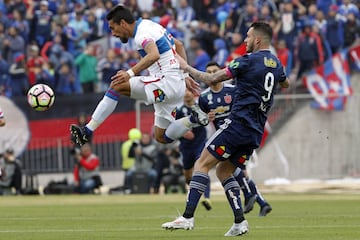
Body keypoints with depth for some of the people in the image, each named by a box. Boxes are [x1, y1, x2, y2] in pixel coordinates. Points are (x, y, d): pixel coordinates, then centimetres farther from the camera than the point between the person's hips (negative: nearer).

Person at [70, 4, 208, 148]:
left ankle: (88, 131, -20)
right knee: (161, 137, 15)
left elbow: (154, 55, -35)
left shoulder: (142, 34, -13)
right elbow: (178, 45, 27)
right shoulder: (150, 25, 17)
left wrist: (130, 73, -42)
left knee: (117, 85, -17)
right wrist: (185, 76, 29)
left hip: (166, 81, -10)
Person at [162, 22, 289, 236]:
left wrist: (186, 67, 4)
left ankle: (188, 217, -16)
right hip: (256, 132, 8)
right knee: (223, 171, 17)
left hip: (239, 124, -8)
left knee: (203, 164, -6)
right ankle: (240, 222, 5)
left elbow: (212, 79, -8)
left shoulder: (249, 60, -9)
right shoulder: (276, 64, 14)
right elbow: (285, 84, 38)